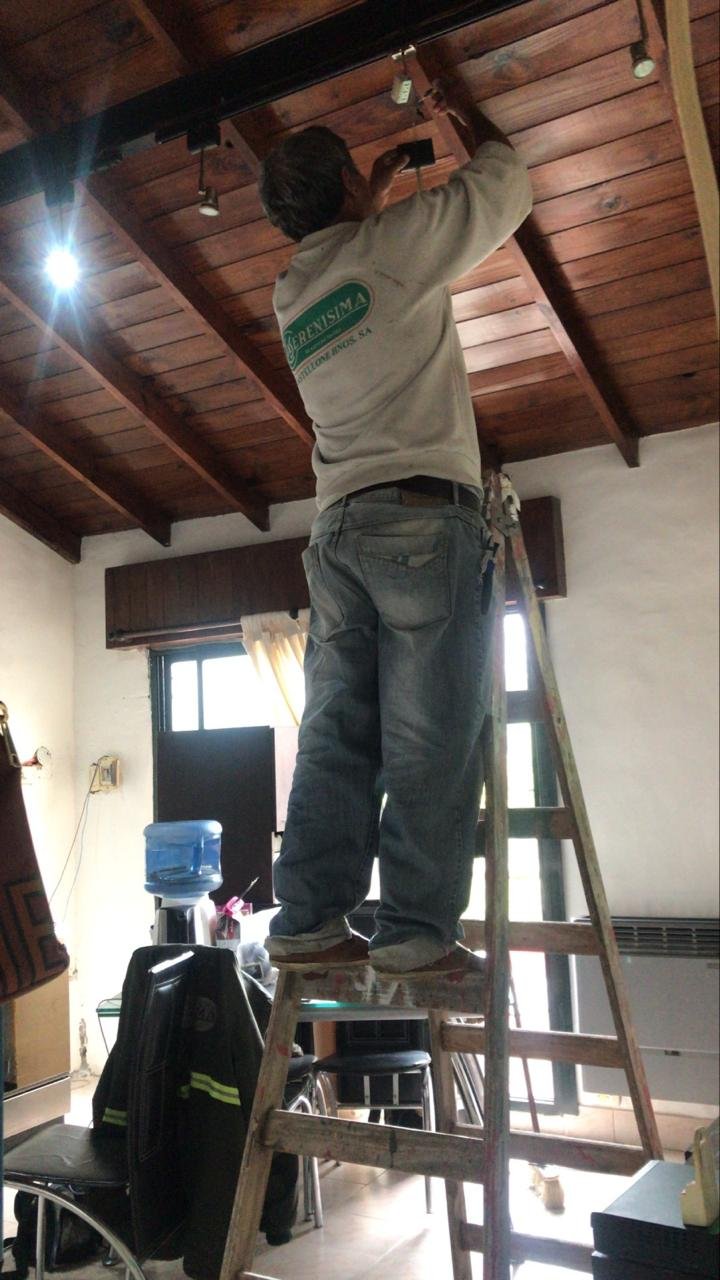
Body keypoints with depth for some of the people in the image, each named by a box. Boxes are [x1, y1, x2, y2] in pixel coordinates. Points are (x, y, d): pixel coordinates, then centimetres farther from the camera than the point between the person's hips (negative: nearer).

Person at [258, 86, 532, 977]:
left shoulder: (290, 293, 20)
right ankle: (417, 933, -7)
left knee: (335, 734, 4)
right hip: (424, 517, -7)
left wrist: (379, 191, 47)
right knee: (431, 737, -7)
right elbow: (505, 183, 15)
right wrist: (466, 119, 33)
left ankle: (308, 922, 3)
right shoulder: (396, 243, 1)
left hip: (338, 527, 7)